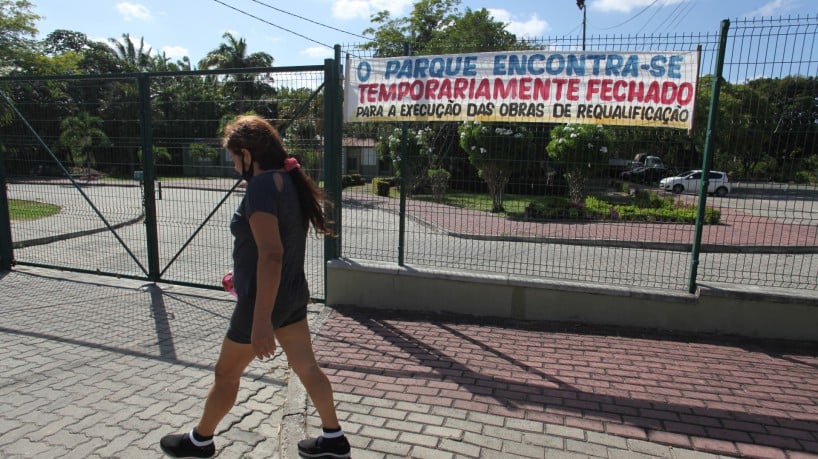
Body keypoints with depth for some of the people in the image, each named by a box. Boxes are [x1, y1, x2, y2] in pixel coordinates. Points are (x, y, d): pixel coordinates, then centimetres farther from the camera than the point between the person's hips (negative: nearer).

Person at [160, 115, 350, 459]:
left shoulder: (262, 185, -22)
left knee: (226, 374, 14)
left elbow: (271, 255, -31)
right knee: (306, 367, 17)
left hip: (264, 301, -8)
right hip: (293, 294, 8)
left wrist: (261, 321, -31)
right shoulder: (289, 179, 5)